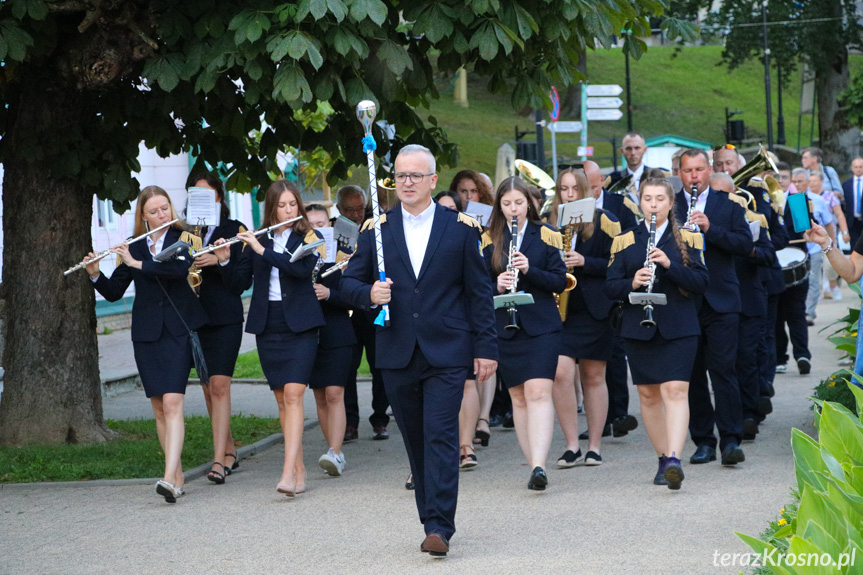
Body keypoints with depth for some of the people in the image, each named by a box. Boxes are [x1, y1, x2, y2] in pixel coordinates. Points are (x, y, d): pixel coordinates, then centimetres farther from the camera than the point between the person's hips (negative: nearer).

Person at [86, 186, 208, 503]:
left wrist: (135, 263, -17)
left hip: (178, 330, -4)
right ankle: (178, 474, 13)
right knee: (159, 408, 5)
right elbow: (113, 292, 10)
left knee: (172, 404, -15)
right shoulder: (134, 248, 9)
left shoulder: (182, 238, 0)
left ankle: (170, 478, -24)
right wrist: (95, 274, -9)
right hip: (146, 333, 4)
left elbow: (181, 268, -21)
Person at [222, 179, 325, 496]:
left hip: (299, 324, -4)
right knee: (281, 398, 5)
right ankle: (299, 469, 12)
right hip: (267, 325, 4)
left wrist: (263, 250, -21)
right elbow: (241, 280, 10)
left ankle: (289, 472, -22)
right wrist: (226, 259, -7)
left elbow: (303, 268, -19)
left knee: (293, 394, -15)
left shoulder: (308, 237, -1)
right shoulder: (258, 239, 10)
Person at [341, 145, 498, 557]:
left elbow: (479, 291, 4)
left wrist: (486, 348, 0)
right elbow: (349, 282, 10)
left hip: (446, 353, -3)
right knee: (416, 441, 8)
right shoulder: (376, 229, 8)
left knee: (441, 437, -11)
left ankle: (439, 528, -15)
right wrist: (369, 294, -13)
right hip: (397, 353, 3)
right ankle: (432, 521, 17)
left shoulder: (461, 227, 4)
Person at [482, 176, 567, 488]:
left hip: (541, 326, -3)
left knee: (538, 393, -16)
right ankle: (534, 466, 11)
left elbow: (560, 281, -1)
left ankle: (538, 465, -25)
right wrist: (496, 285, -15)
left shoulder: (546, 235, 3)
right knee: (518, 397, 5)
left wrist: (529, 270, -17)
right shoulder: (489, 240, 9)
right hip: (505, 328, 3)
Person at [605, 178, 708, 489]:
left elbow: (701, 282, -3)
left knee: (675, 390, -15)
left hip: (678, 327, -3)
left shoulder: (688, 239, 5)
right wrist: (632, 283, -16)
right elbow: (610, 286, 5)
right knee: (648, 394, 6)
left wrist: (670, 265, -17)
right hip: (638, 328, 3)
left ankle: (674, 459, -26)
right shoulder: (624, 242, 9)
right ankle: (663, 459, 18)